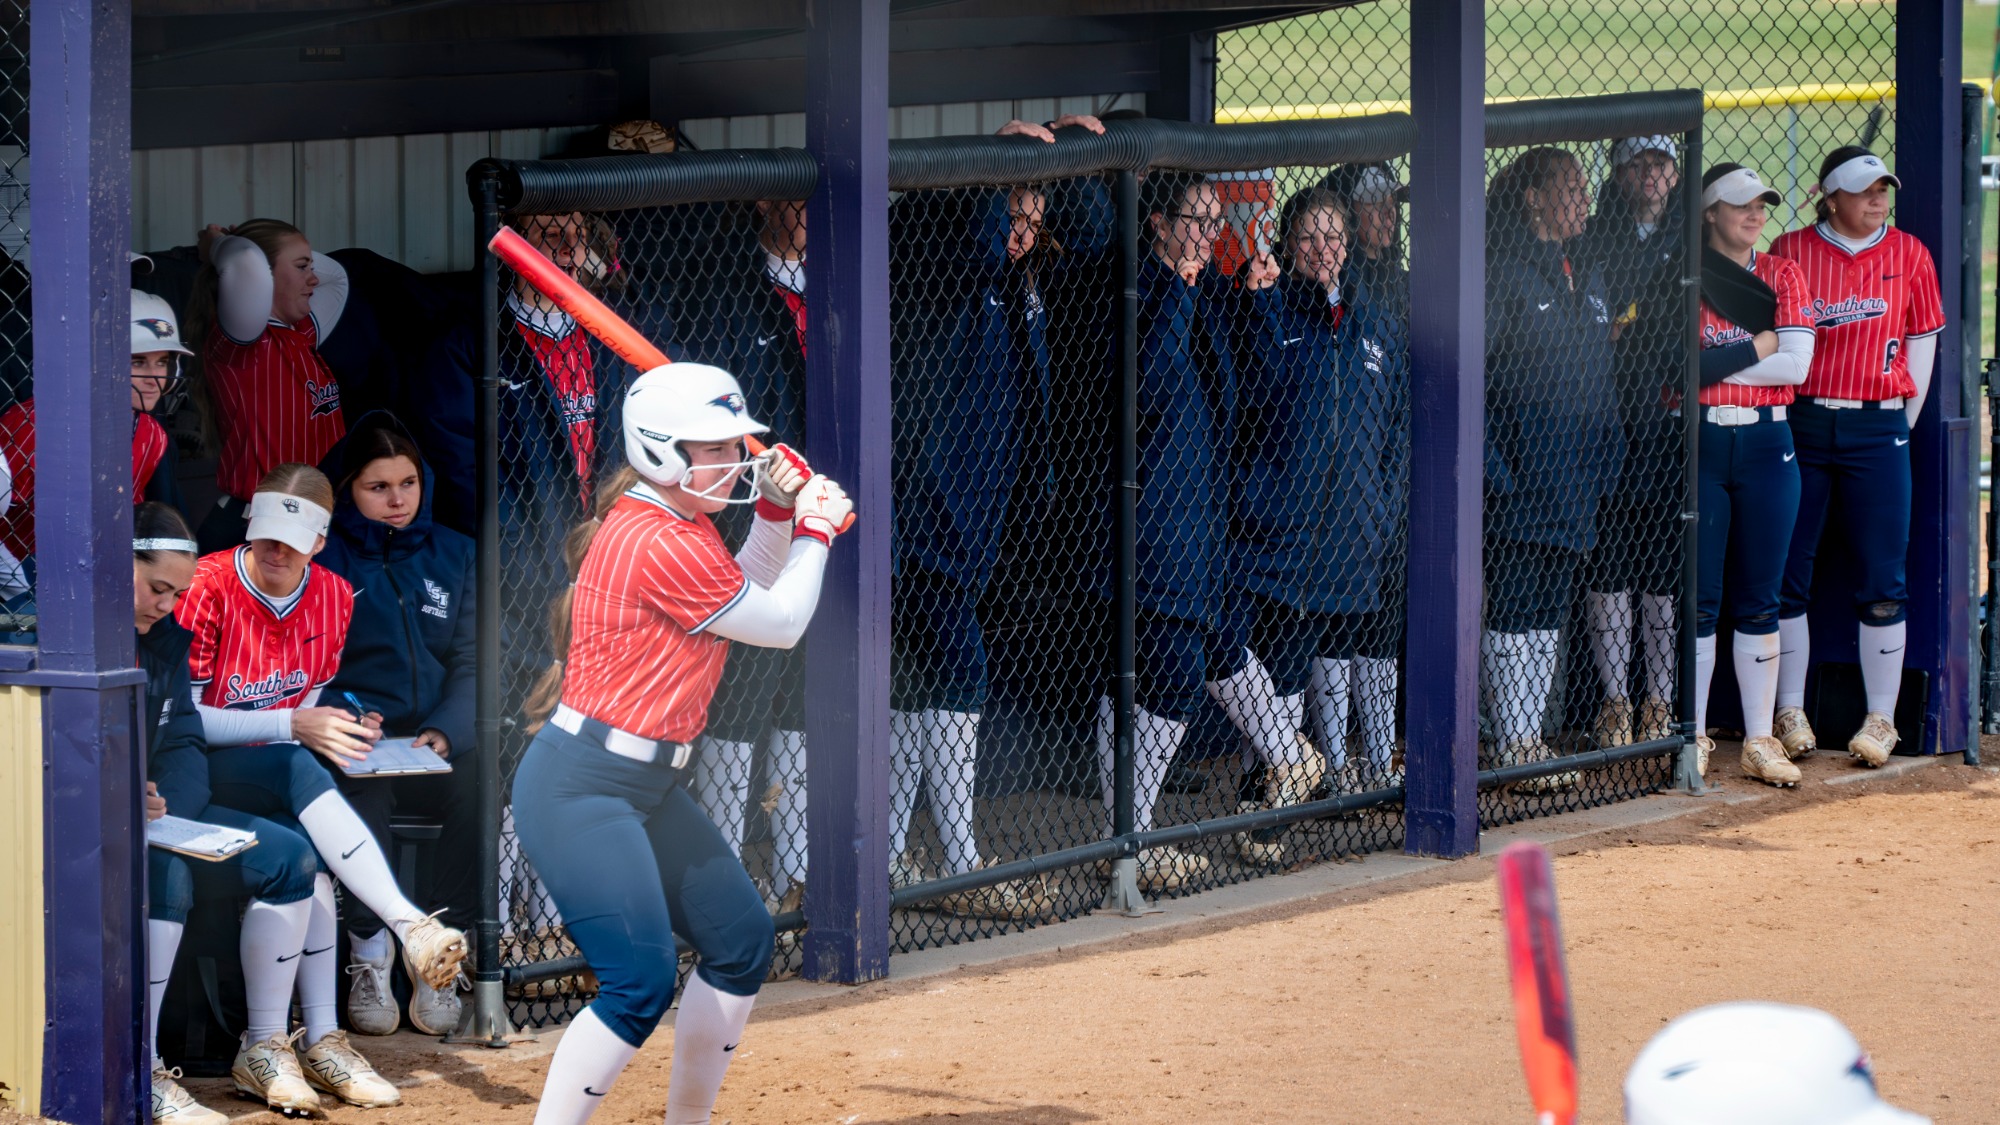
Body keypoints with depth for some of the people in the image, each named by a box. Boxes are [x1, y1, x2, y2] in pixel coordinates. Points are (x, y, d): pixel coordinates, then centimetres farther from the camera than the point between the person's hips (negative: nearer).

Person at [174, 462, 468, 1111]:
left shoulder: (334, 597, 4)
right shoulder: (208, 586, -13)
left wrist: (346, 727, -8)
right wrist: (294, 726, -23)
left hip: (280, 781, 5)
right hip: (202, 774, -5)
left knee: (305, 850, -29)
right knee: (296, 769, -36)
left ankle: (266, 1045, -30)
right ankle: (410, 927, -43)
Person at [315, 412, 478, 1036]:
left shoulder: (451, 554, 14)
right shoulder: (321, 558, 3)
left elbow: (470, 662, 9)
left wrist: (446, 733, -10)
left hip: (434, 745, 3)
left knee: (481, 776, -30)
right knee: (359, 789, -37)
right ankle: (368, 958, -20)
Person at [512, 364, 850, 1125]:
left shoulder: (676, 522, 10)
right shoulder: (662, 545, -20)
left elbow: (748, 592, 26)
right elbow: (780, 625, -10)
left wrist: (778, 511, 10)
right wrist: (816, 528, 3)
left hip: (646, 788, 11)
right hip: (579, 793, -11)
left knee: (741, 940, 16)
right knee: (642, 984, -19)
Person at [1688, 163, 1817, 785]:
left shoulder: (1783, 275, 8)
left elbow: (1796, 365, -4)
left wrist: (1714, 360, -9)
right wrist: (1760, 347, -9)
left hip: (1767, 444, 2)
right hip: (1700, 446, -2)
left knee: (1760, 599, 4)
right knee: (1698, 597, -1)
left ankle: (1759, 740, 8)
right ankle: (1693, 739, 5)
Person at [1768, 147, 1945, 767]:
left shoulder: (1908, 255, 6)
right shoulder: (1790, 251, 3)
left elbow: (1922, 342, 9)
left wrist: (1900, 426, 3)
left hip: (1876, 427, 0)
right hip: (1800, 423, 0)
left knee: (1882, 578, -1)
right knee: (1788, 571, 2)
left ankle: (1881, 719, 5)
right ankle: (1790, 713, 11)